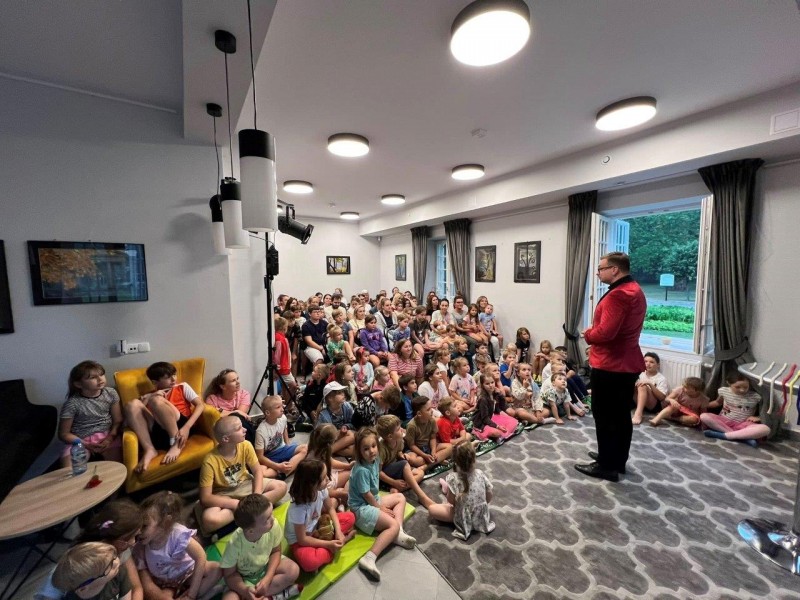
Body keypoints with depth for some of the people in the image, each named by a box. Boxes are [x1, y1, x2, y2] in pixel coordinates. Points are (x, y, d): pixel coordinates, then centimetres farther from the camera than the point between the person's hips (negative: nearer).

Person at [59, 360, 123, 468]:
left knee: (117, 466, -20)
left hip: (106, 435, 1)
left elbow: (118, 421, 1)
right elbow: (64, 434, -3)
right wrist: (87, 445, -14)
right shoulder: (72, 403, -11)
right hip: (80, 440, 0)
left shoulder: (111, 393, -4)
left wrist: (109, 439, -16)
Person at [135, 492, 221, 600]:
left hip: (187, 574, -1)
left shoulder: (178, 533, -28)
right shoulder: (140, 549, -18)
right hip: (164, 585, 1)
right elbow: (147, 585, -15)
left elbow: (200, 557, -29)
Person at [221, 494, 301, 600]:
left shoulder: (273, 526, -28)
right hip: (245, 578, -2)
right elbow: (230, 574, -16)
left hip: (267, 566, 2)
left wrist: (268, 578, -23)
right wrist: (245, 590, -32)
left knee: (294, 570, -20)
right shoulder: (235, 544, -33)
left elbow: (276, 551, -10)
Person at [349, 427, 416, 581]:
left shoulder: (375, 459, -5)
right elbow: (366, 495, -20)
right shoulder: (362, 470, -30)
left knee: (400, 497, 14)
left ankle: (398, 534, -2)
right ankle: (369, 558, -25)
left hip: (373, 500, 9)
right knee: (393, 525, -19)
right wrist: (381, 508, -7)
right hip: (361, 507, -9)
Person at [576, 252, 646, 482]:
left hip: (610, 365, -10)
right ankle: (618, 460, 31)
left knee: (605, 416, 2)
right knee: (621, 415, 18)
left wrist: (588, 335, -9)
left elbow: (605, 332, -28)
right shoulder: (635, 291, 13)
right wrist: (594, 334, 5)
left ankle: (607, 465, 13)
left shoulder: (618, 294, -21)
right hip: (627, 363, 10)